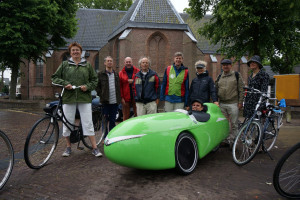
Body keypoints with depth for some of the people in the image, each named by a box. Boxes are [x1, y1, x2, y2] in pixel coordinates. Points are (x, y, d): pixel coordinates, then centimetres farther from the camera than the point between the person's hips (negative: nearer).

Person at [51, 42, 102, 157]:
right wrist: (64, 84, -7)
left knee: (88, 123, -3)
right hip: (68, 98, 1)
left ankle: (95, 148, 4)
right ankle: (68, 147, 24)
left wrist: (87, 86, -6)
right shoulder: (64, 64, 11)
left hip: (84, 98, -1)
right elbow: (54, 78, 10)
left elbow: (95, 79, 13)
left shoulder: (87, 65, 12)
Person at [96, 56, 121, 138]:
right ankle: (105, 138, 14)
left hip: (115, 101, 3)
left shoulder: (116, 74, 13)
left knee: (112, 120, 10)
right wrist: (101, 95, -9)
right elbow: (97, 86, 1)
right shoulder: (100, 74, 1)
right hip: (105, 101, -3)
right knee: (105, 120, 3)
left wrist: (119, 98, 7)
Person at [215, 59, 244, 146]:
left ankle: (231, 141, 10)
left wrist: (240, 102, -6)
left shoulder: (236, 75, 3)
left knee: (234, 124, 1)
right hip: (222, 104, 4)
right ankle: (224, 139, 19)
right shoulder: (219, 77, 15)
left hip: (233, 104, -4)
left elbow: (241, 89, 0)